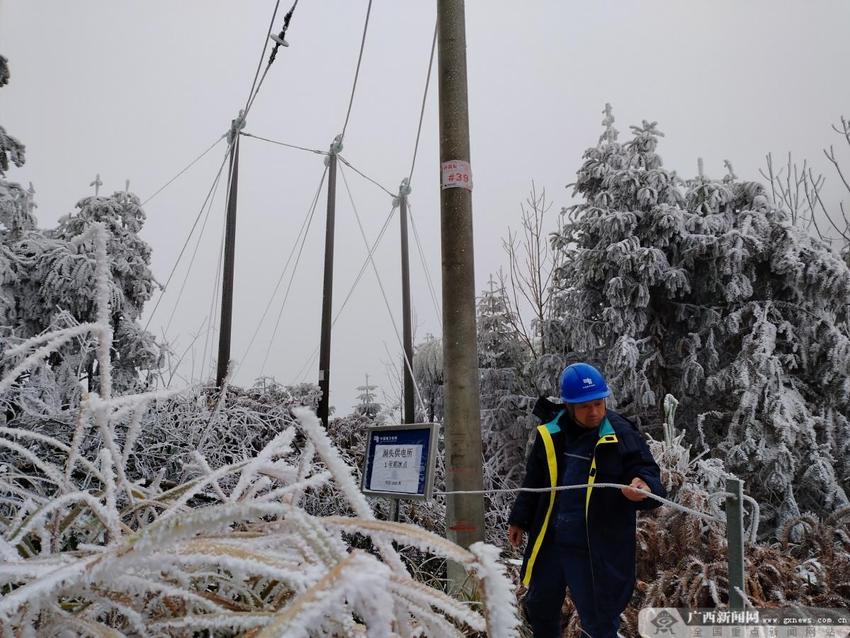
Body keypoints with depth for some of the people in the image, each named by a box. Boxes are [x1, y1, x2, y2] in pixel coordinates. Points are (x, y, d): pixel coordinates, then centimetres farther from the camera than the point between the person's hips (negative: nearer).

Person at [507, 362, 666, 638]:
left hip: (596, 551, -4)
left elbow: (648, 474, -10)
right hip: (548, 543, 5)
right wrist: (519, 520, 17)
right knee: (539, 608, 23)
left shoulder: (622, 435, -14)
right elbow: (533, 480, 10)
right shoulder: (550, 432, -2)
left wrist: (645, 488, -34)